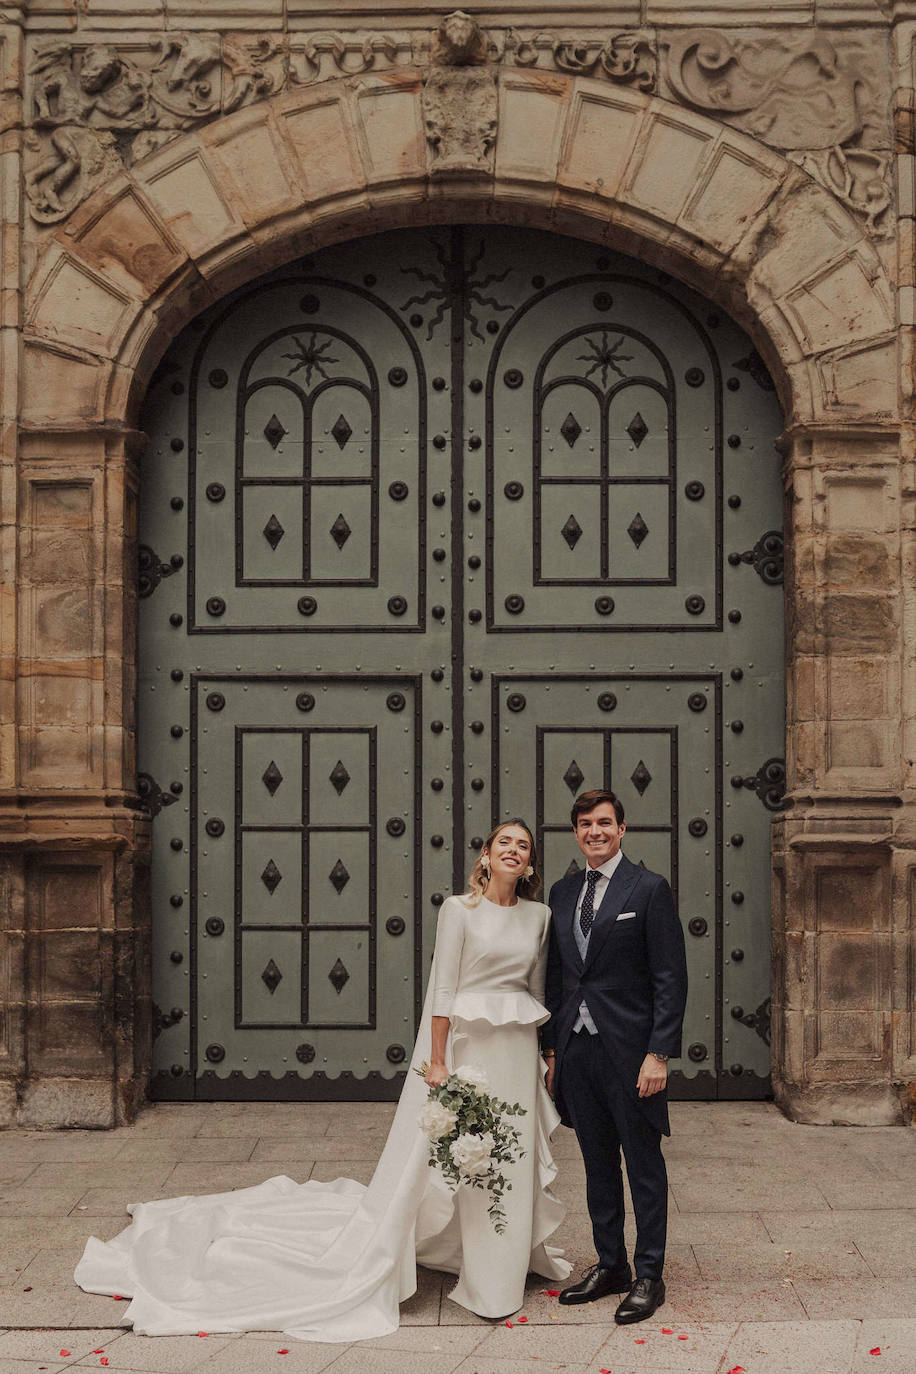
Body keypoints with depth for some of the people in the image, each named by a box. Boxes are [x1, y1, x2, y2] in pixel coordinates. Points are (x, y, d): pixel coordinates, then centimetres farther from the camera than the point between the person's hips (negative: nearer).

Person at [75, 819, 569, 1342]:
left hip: (517, 1052, 5)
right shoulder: (459, 909, -6)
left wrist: (548, 1056, 9)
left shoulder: (539, 915, 7)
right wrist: (437, 1063, -14)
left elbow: (538, 990, 13)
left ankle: (503, 1263, 31)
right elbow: (443, 989, -10)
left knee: (511, 1160, 12)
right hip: (466, 1045, -5)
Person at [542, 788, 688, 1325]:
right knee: (598, 1164, 14)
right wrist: (552, 1048, 11)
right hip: (577, 1048, 6)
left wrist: (659, 1054, -14)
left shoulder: (650, 888, -6)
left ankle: (649, 1277, 14)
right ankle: (610, 1265, 26)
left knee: (644, 1166, 4)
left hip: (629, 1050, -6)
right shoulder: (563, 893, 11)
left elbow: (671, 978, -9)